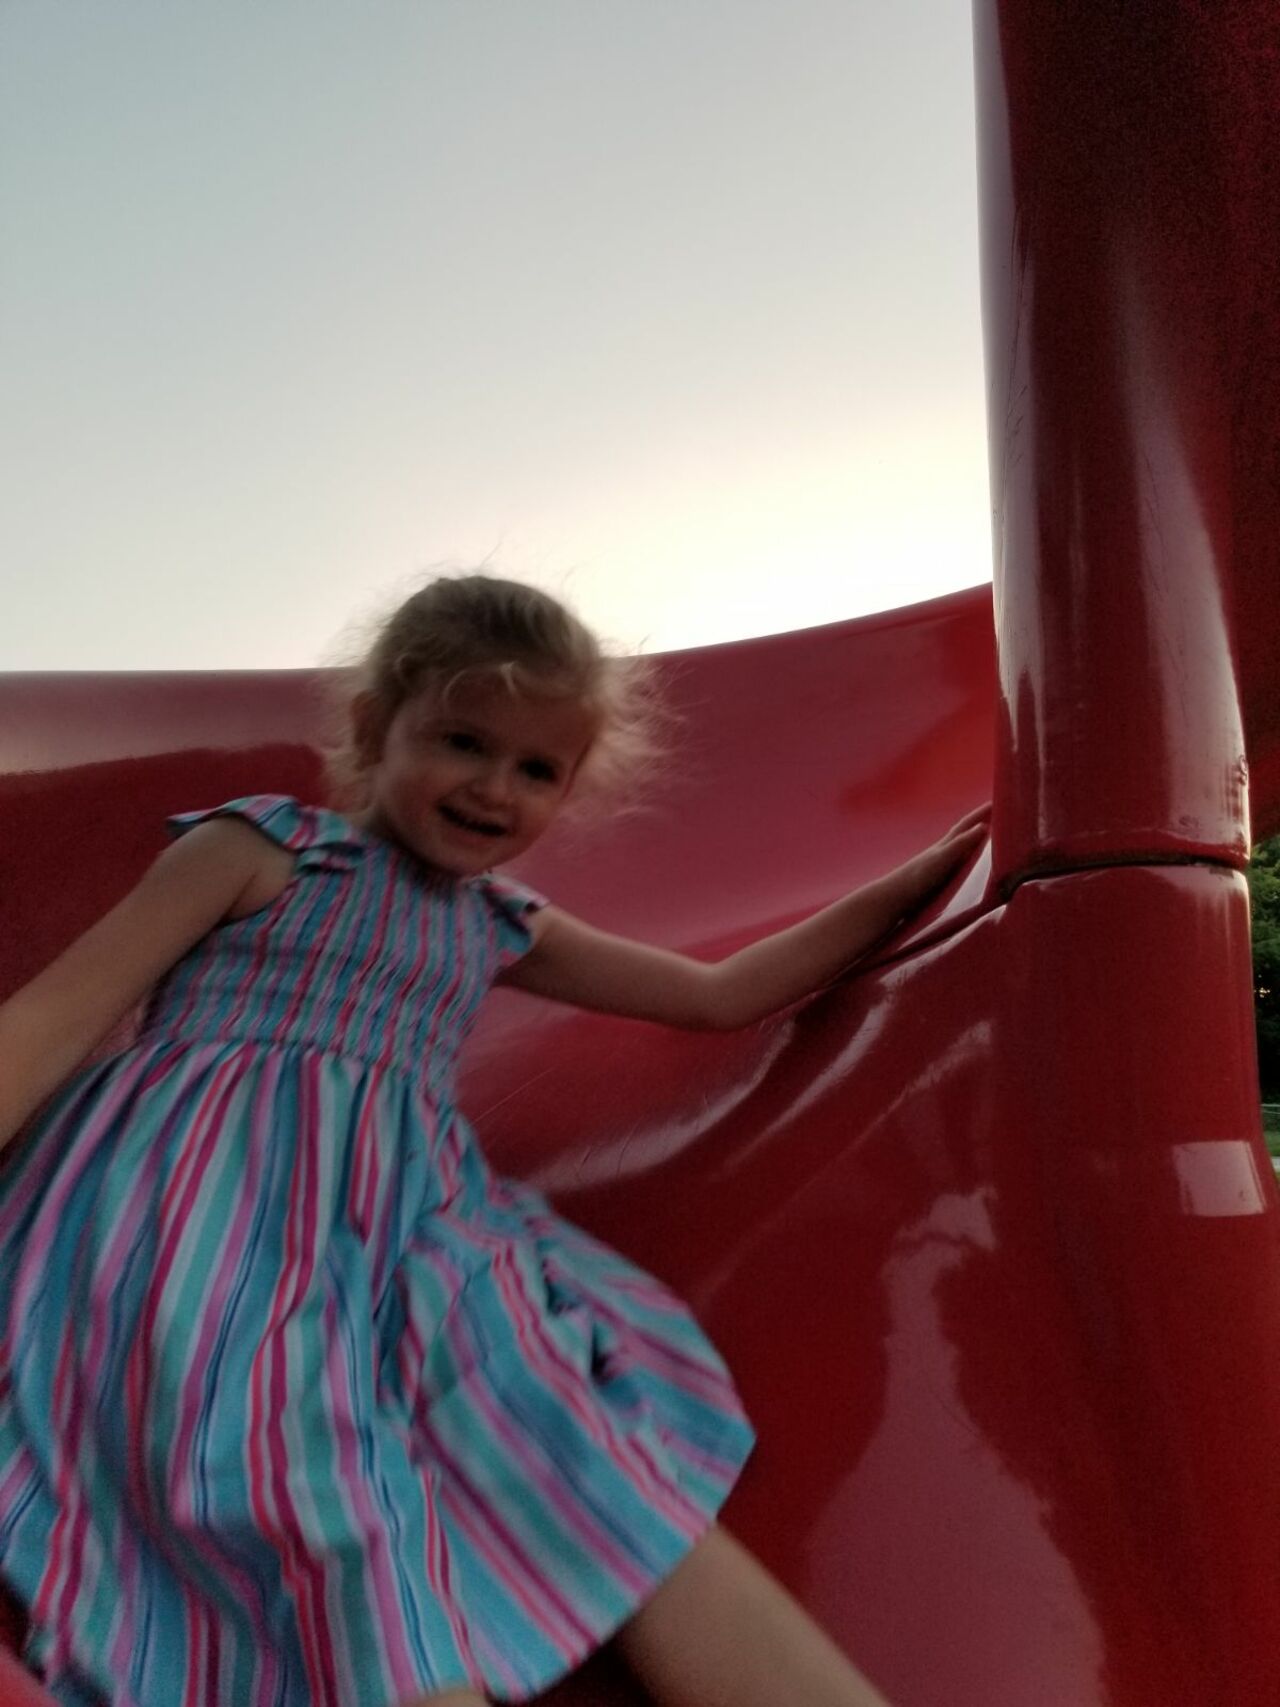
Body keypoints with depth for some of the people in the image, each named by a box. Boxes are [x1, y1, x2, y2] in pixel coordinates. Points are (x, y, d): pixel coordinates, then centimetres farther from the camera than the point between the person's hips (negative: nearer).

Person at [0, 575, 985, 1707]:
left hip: (410, 1212, 4)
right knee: (315, 1490, -32)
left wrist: (915, 883, 28)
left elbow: (724, 995, 28)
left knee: (580, 1451, -22)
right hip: (199, 1191, -4)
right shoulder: (263, 847, 9)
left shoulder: (503, 927, 23)